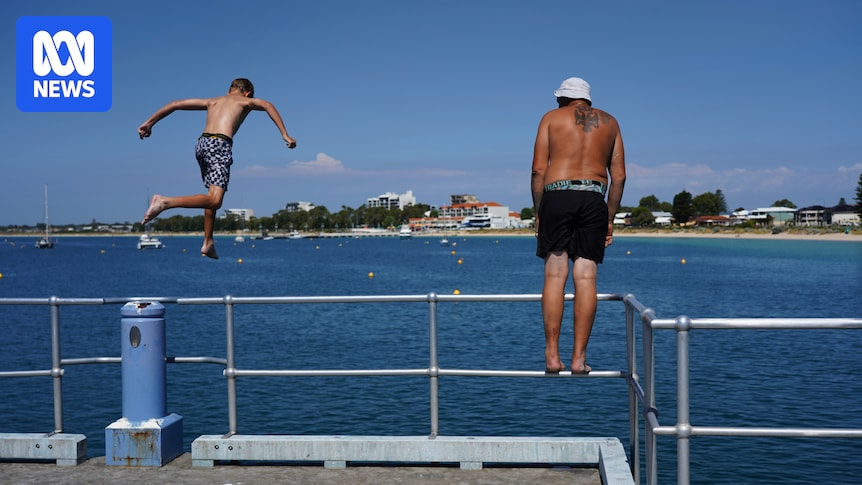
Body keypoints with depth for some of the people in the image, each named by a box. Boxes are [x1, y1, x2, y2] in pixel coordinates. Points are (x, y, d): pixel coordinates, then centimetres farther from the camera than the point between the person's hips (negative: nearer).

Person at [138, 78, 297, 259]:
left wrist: (149, 123, 28)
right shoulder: (246, 101, 17)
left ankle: (208, 243, 22)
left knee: (213, 196, 21)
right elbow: (267, 105, -5)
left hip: (202, 143, 7)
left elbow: (174, 104, 26)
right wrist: (285, 135, -10)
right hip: (220, 145, -7)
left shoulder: (212, 101, 29)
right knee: (214, 200, -16)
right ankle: (165, 202, -29)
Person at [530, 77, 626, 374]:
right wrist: (610, 219, 16)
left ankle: (552, 356, -4)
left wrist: (537, 213, 6)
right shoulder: (610, 122, 20)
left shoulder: (551, 118, 13)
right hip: (593, 198, 2)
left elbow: (538, 169, 2)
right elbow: (619, 176, 13)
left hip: (557, 196, -1)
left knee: (555, 276, -2)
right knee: (586, 278, 0)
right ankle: (579, 358, -1)